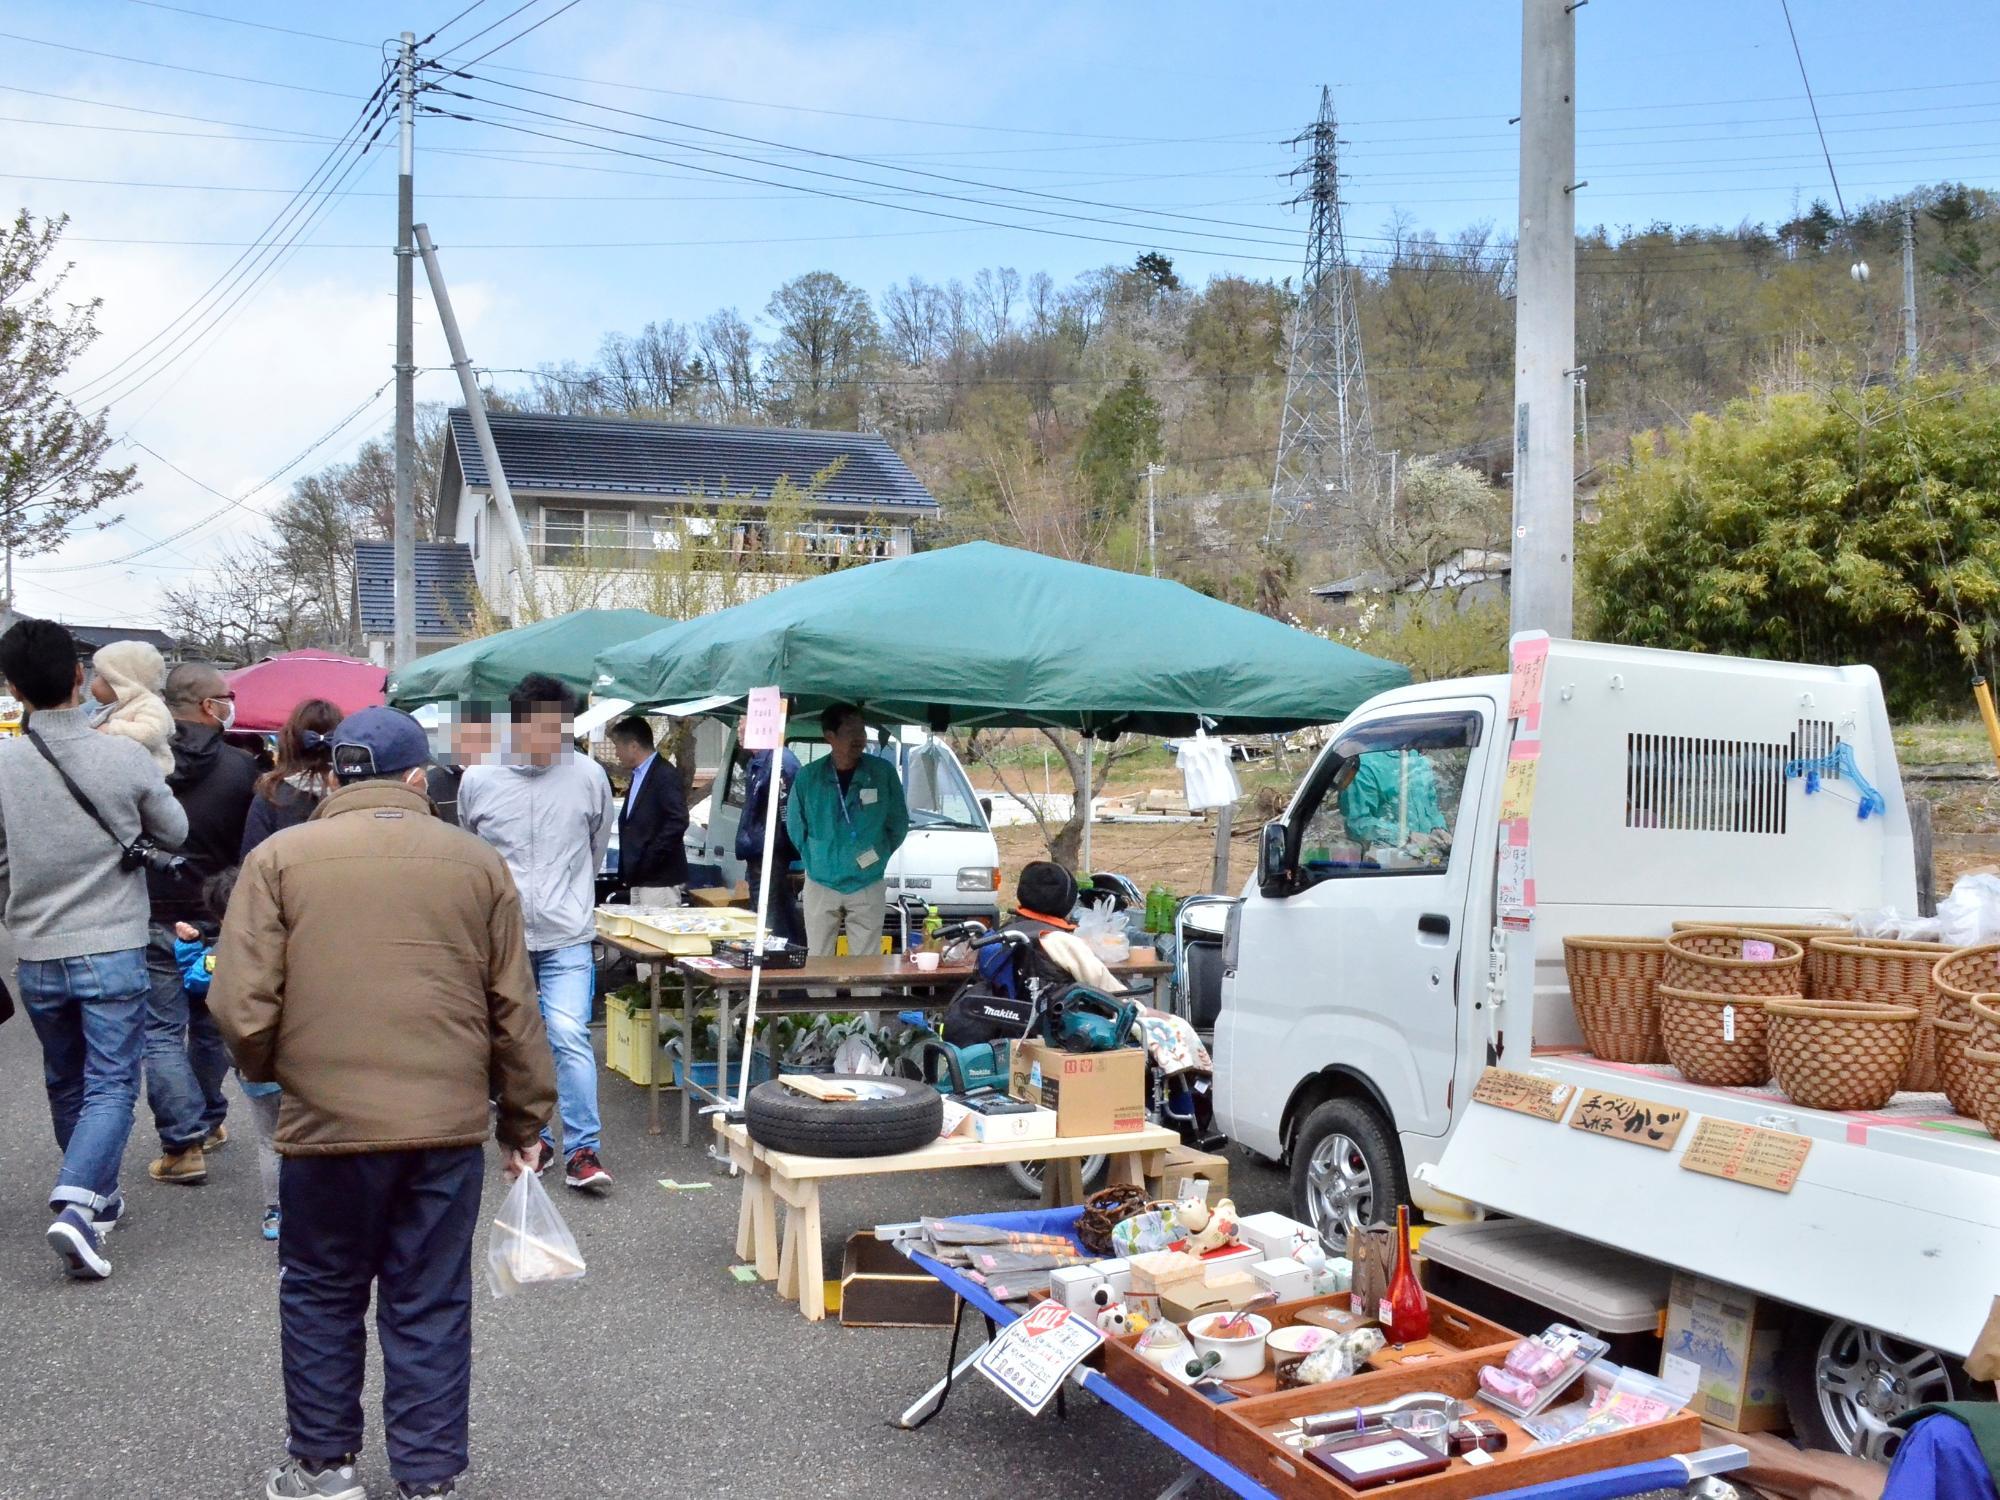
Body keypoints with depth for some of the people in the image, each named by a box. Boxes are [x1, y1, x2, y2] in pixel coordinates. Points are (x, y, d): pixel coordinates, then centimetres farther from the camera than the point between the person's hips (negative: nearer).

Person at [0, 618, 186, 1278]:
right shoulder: (125, 757, -12)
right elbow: (175, 832, 3)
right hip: (112, 951, -3)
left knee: (66, 1086, 19)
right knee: (111, 1086, 2)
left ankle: (98, 1198, 32)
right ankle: (77, 1202, -16)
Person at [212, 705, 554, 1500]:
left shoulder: (280, 856, 0)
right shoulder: (478, 861, 5)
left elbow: (242, 1005, -6)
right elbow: (515, 1010, 6)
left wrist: (268, 1072, 14)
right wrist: (523, 1119, 14)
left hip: (328, 1119, -1)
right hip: (450, 1122, 1)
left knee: (321, 1295, 18)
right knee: (431, 1306, 12)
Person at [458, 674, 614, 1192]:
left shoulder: (588, 775, -5)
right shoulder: (477, 780, -2)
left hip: (567, 935, -2)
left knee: (569, 1036, -12)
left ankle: (582, 1150, -4)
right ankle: (532, 1138, 27)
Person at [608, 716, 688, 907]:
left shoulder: (665, 774, -11)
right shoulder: (638, 776, 17)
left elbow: (678, 821, -21)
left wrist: (649, 860, -18)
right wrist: (627, 873, 11)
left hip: (660, 879, -9)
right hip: (638, 878, 9)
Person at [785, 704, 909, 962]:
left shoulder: (883, 772, -7)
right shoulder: (807, 777, -7)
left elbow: (898, 824, 5)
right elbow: (795, 827, 8)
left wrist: (877, 856, 6)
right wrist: (816, 860, 9)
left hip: (868, 885, 0)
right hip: (821, 885, 0)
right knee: (818, 961, 6)